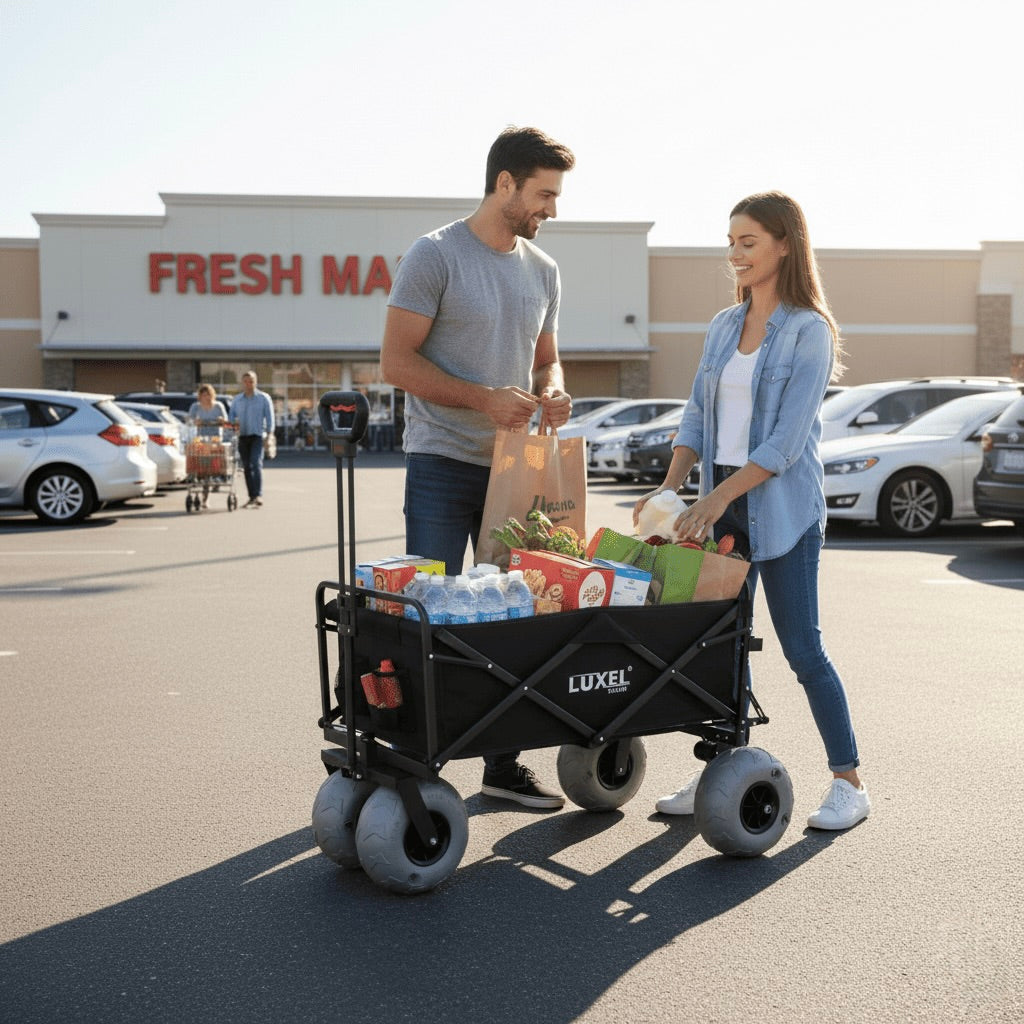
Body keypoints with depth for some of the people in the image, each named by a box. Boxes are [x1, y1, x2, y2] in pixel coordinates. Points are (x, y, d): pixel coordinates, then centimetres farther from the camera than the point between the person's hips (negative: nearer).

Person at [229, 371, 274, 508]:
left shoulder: (264, 398, 4)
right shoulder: (236, 399, 16)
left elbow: (269, 417, 0)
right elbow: (231, 415, 15)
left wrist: (269, 434, -11)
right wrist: (234, 423, -8)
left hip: (257, 436, -5)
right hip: (242, 436, 5)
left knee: (256, 463, -19)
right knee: (247, 467, 5)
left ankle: (259, 496, -27)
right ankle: (252, 497, 13)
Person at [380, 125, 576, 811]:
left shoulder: (543, 271, 13)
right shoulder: (436, 256, -7)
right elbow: (397, 361, -11)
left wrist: (552, 392, -3)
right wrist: (484, 399, -19)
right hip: (443, 464, -6)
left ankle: (504, 761, 20)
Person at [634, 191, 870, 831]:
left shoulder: (809, 332, -9)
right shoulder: (724, 327, 12)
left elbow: (786, 441, -16)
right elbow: (698, 418, 11)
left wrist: (716, 498, -21)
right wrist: (669, 489, -3)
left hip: (782, 508, -6)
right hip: (722, 505, 6)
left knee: (803, 649, -2)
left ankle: (850, 783, 10)